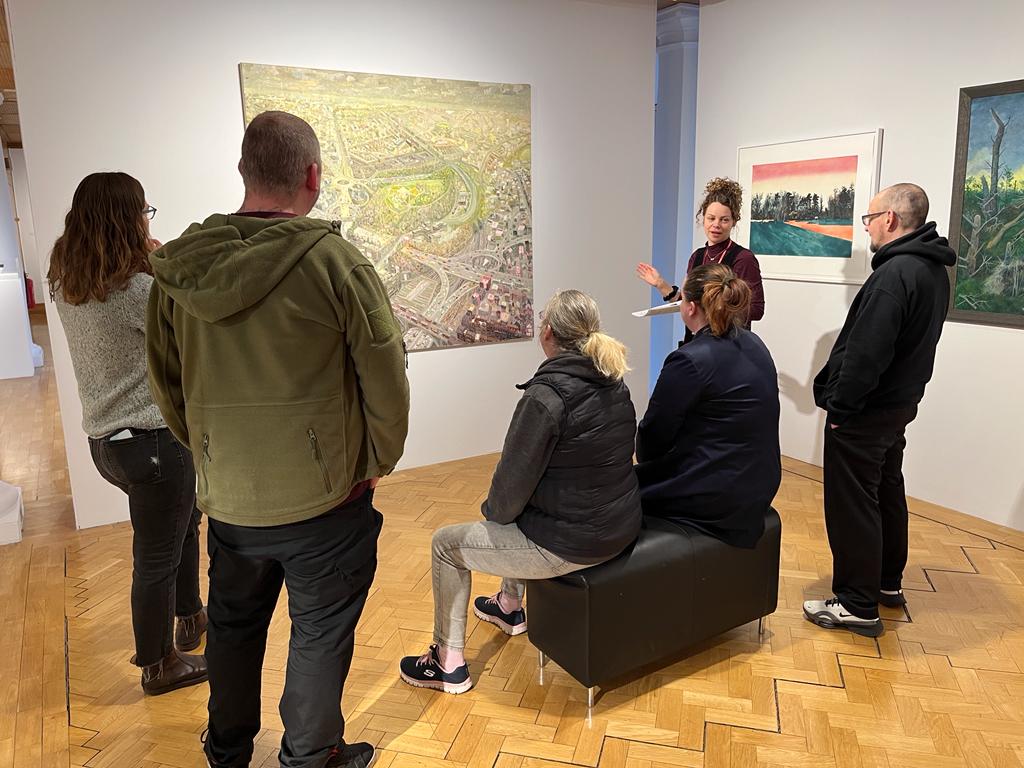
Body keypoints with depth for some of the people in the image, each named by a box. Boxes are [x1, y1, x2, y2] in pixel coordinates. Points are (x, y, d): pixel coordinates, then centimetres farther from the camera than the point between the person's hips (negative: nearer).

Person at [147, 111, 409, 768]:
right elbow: (386, 376, -12)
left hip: (227, 499, 5)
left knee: (234, 626, 25)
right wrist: (378, 462, 3)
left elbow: (166, 382, 8)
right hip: (324, 499, -4)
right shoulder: (332, 259, -17)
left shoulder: (177, 267, -2)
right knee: (320, 636, 16)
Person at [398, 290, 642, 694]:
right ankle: (510, 607, 52)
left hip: (571, 543, -8)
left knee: (446, 544, 10)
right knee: (516, 517, 34)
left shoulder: (547, 395, -23)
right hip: (621, 527, 9)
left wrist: (493, 510, 6)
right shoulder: (614, 382, 3)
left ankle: (449, 663, 21)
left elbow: (513, 482, -18)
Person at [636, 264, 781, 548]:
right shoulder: (754, 345, 5)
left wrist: (644, 457, 7)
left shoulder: (691, 360, -22)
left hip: (717, 495, -8)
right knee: (645, 471, 21)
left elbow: (653, 435, -13)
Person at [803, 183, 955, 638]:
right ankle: (888, 583, 36)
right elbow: (909, 343, 12)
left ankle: (858, 606, 9)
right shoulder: (934, 269, 9)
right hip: (900, 402, 10)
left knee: (851, 505, -1)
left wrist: (839, 405, -16)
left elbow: (867, 352, -27)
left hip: (865, 413, -10)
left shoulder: (896, 273, -23)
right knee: (886, 493, 21)